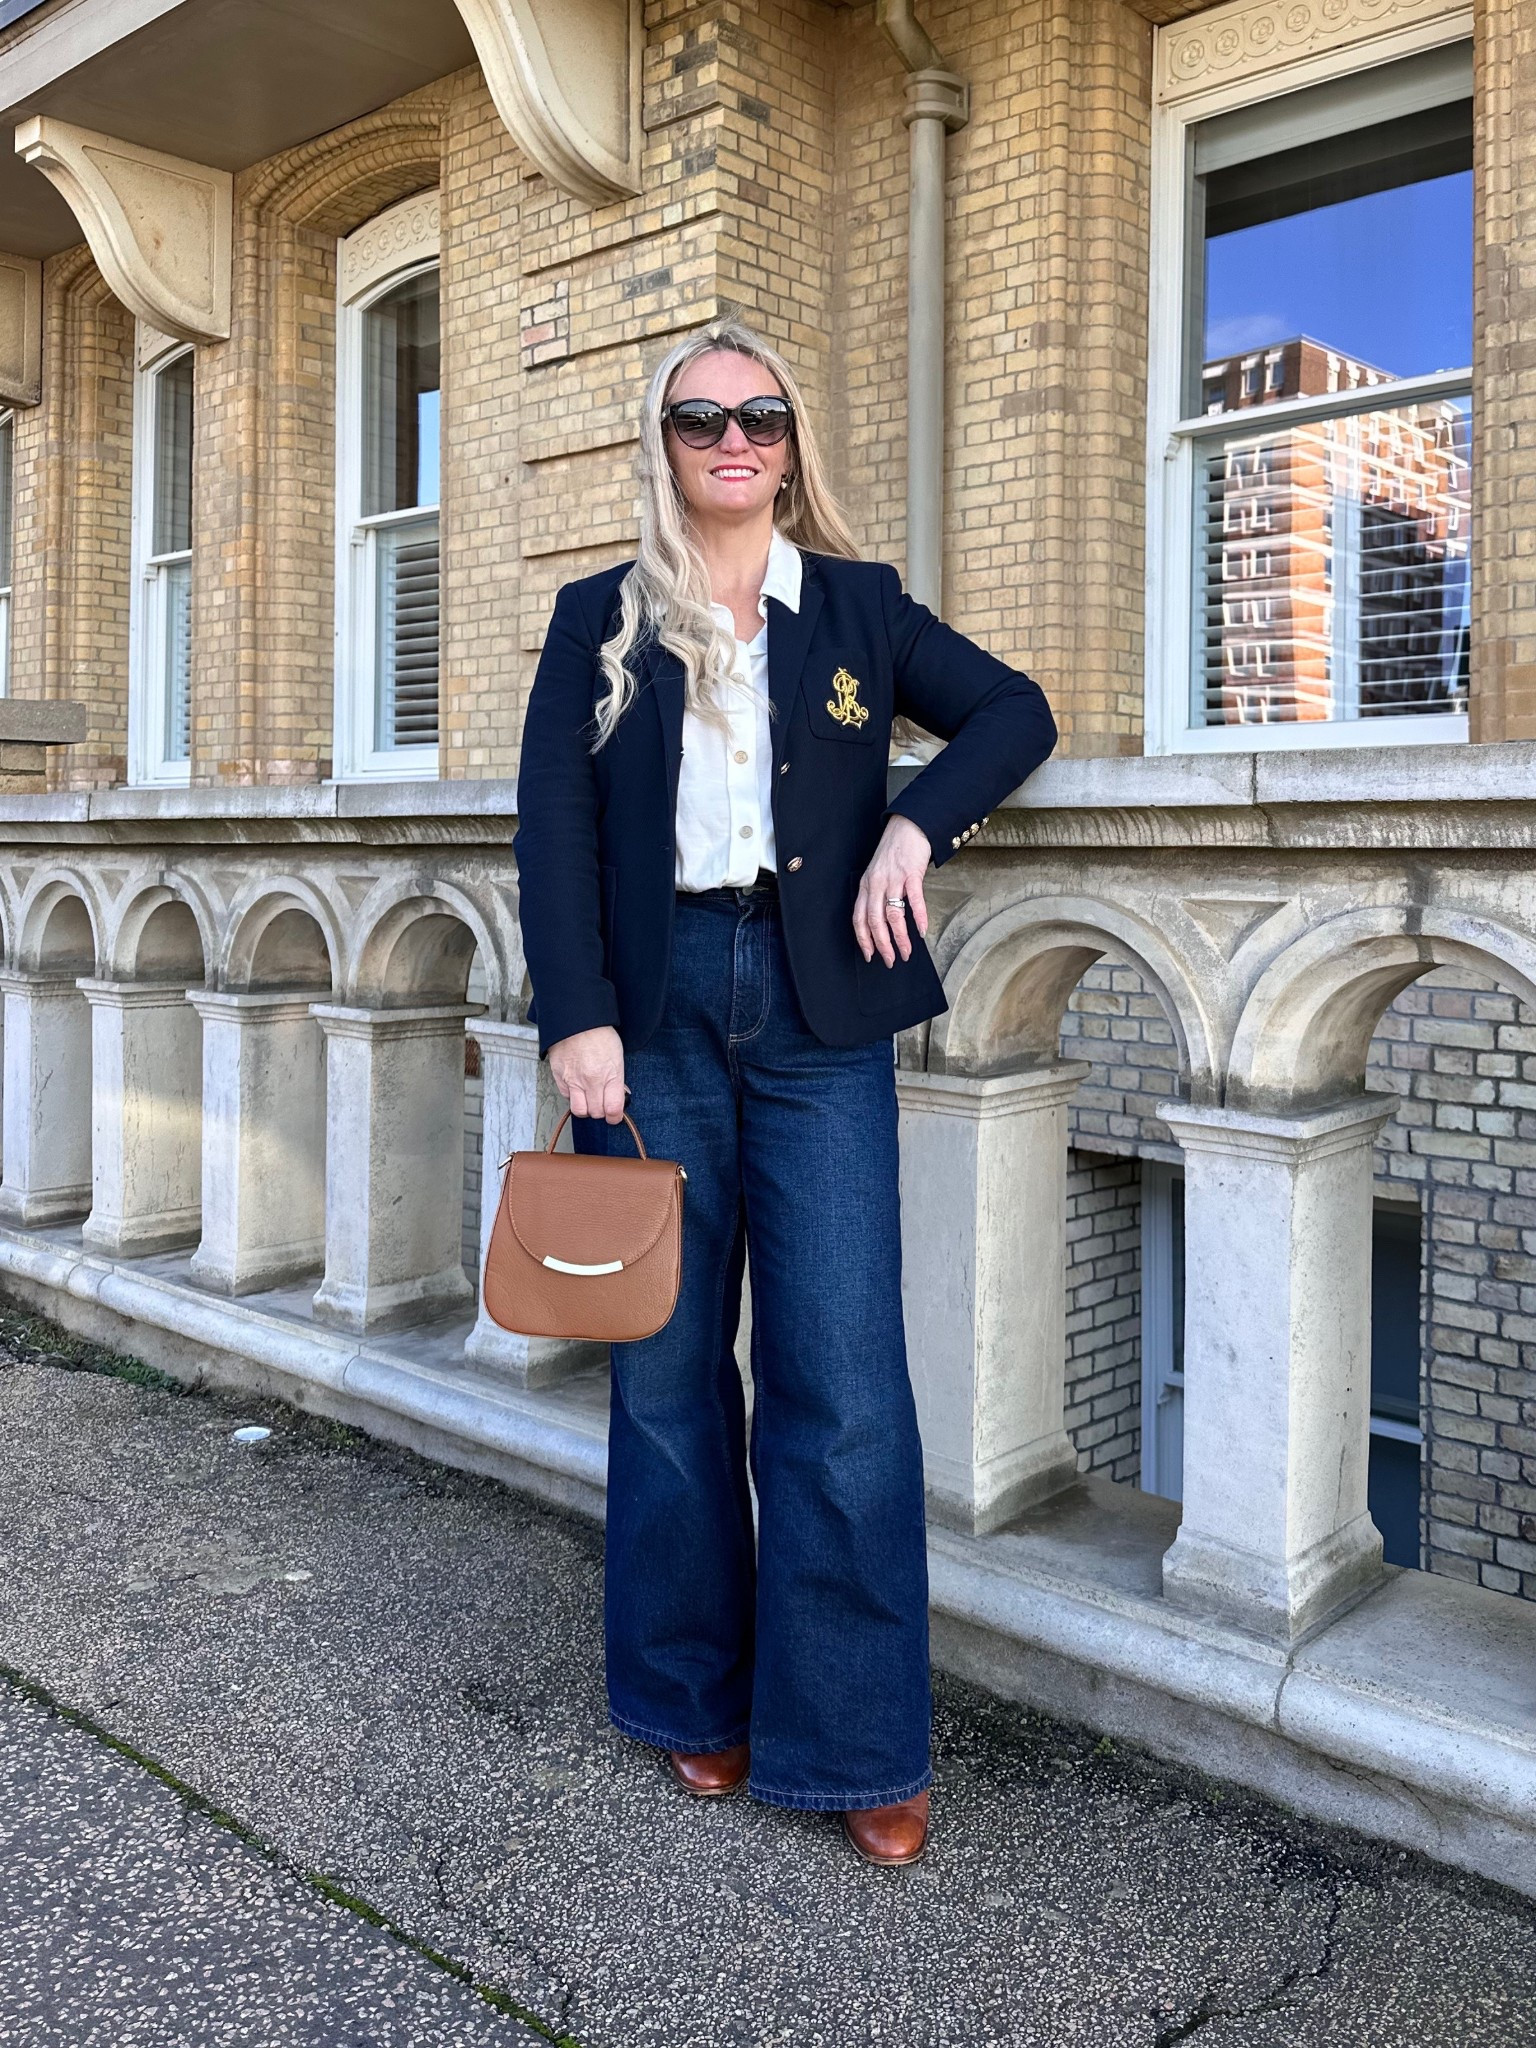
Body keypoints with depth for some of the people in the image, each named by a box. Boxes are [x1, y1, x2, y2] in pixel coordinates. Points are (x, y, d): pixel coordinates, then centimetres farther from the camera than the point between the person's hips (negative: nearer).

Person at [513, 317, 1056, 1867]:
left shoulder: (860, 606, 13)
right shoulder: (600, 619, 11)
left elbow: (1016, 710, 12)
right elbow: (553, 826, 2)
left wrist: (916, 822, -6)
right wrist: (576, 1019, -10)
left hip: (817, 1012, 0)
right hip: (656, 1004, 1)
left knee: (842, 1382, -4)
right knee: (667, 1369, 7)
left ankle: (858, 1746, 10)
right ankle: (697, 1700, 25)